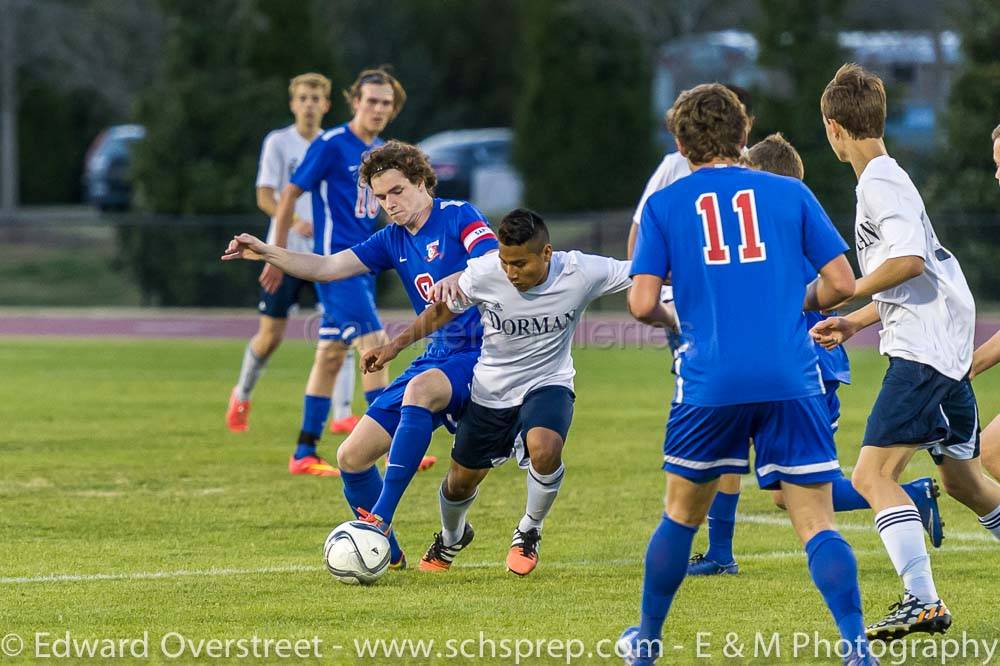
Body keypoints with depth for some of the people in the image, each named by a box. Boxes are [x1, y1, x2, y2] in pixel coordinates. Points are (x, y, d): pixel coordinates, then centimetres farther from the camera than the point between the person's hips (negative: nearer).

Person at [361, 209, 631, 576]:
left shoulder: (580, 273, -24)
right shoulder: (482, 273, -22)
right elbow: (443, 310, -4)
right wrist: (395, 345, -8)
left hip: (548, 384, -2)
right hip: (490, 390, 2)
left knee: (545, 448, -33)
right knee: (462, 480, 13)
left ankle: (529, 532, -3)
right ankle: (451, 538, 51)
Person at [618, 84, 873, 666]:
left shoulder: (663, 206, 6)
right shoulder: (790, 193, 7)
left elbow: (642, 304, -1)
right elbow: (841, 284, 5)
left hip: (710, 380, 0)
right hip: (792, 380, 0)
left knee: (682, 514, 20)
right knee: (817, 526, -1)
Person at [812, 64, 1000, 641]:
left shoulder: (880, 181, -12)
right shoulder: (887, 177, 19)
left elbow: (909, 260, -26)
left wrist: (846, 294, -14)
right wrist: (856, 322, 19)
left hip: (923, 350, -11)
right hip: (948, 350, 11)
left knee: (874, 474, -17)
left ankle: (923, 600, -25)